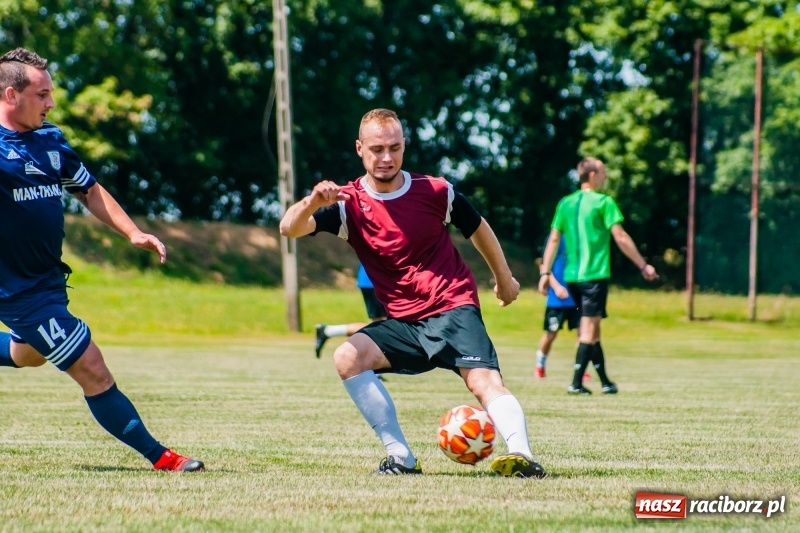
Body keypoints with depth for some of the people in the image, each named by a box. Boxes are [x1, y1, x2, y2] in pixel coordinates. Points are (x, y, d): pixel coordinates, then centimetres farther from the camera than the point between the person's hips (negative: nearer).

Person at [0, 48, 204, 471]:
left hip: (47, 276, 9)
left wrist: (132, 233, 7)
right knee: (91, 369, -7)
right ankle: (158, 457, 0)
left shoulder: (51, 139, 6)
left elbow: (89, 191, 16)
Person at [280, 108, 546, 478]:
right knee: (347, 357, -20)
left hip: (453, 311, -3)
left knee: (485, 382, -25)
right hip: (403, 323, 3)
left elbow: (478, 229, 17)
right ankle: (401, 457, -17)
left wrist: (504, 278, 27)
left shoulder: (435, 192, -3)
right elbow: (289, 228, -19)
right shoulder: (349, 203, -4)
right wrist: (312, 202, -42)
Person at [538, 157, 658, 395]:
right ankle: (576, 383, -11)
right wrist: (643, 266, -5)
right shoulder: (604, 202, -6)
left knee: (590, 328, 15)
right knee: (589, 328, -5)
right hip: (595, 274, -6)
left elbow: (554, 239, 8)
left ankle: (605, 382, 21)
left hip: (572, 275, 6)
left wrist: (545, 272, 11)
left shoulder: (565, 203, 10)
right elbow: (620, 237, -9)